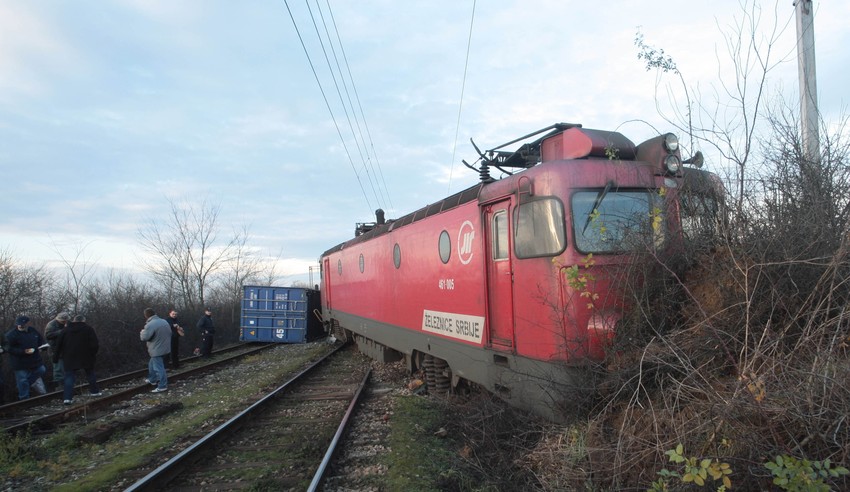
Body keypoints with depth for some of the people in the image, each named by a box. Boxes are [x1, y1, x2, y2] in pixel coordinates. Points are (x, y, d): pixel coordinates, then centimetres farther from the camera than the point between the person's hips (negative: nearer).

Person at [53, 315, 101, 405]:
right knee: (90, 374, 17)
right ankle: (94, 391, 26)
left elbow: (58, 345, 7)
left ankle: (68, 397, -8)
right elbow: (94, 345, -11)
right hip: (86, 357, -1)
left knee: (69, 377, 3)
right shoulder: (89, 329, -4)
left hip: (69, 358, 1)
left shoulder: (65, 330, 6)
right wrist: (93, 353, 6)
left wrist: (56, 357, 14)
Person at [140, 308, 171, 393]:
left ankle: (162, 386, -2)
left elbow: (144, 337, -19)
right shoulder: (164, 322, 8)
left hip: (157, 350, -9)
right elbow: (170, 333, 16)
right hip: (165, 348, 9)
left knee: (158, 368, -4)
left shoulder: (150, 325, -19)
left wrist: (142, 332, 1)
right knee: (152, 365, 26)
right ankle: (152, 379, 39)